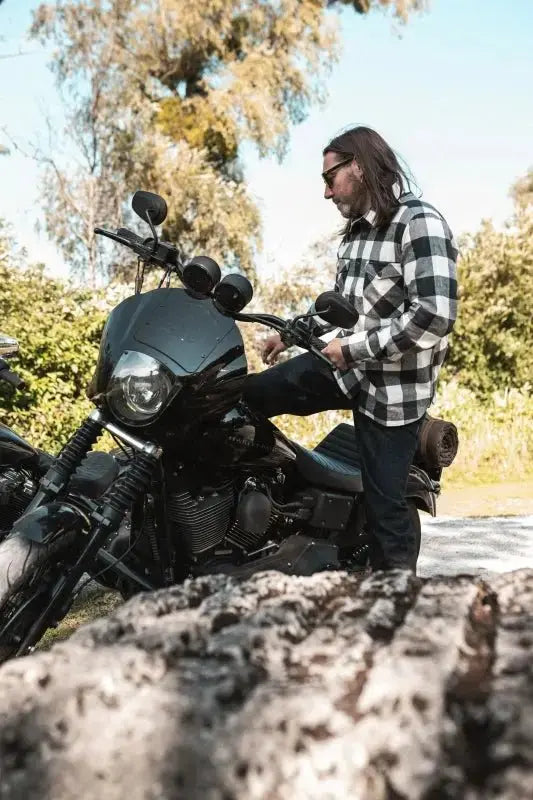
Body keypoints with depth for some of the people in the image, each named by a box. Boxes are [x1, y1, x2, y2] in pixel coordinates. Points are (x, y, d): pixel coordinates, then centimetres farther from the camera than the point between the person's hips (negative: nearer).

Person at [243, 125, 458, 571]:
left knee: (385, 508, 0)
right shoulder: (357, 230, 11)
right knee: (249, 394, 4)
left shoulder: (420, 224, -18)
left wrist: (355, 349, -22)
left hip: (393, 386, -8)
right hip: (347, 367, 8)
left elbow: (434, 315, -29)